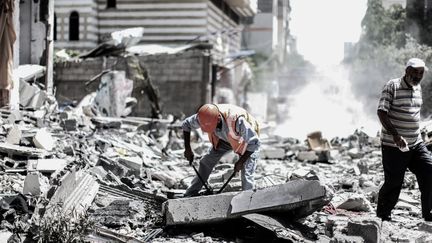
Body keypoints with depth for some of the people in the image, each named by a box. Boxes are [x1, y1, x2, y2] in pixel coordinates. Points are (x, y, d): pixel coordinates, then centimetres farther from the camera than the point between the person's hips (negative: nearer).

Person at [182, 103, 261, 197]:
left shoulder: (237, 120, -45)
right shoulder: (206, 117, -30)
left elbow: (254, 142, -35)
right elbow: (186, 124, -9)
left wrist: (241, 161, -29)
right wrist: (187, 149, -11)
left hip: (247, 139, -5)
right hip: (225, 139, 5)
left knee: (247, 174, -15)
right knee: (206, 162, 2)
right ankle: (190, 194, 15)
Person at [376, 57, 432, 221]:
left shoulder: (418, 88, 12)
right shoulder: (392, 86, -11)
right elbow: (382, 112, -17)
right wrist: (395, 135, -26)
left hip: (416, 144, 7)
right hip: (393, 145, -7)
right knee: (393, 183, -1)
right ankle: (382, 217, 18)